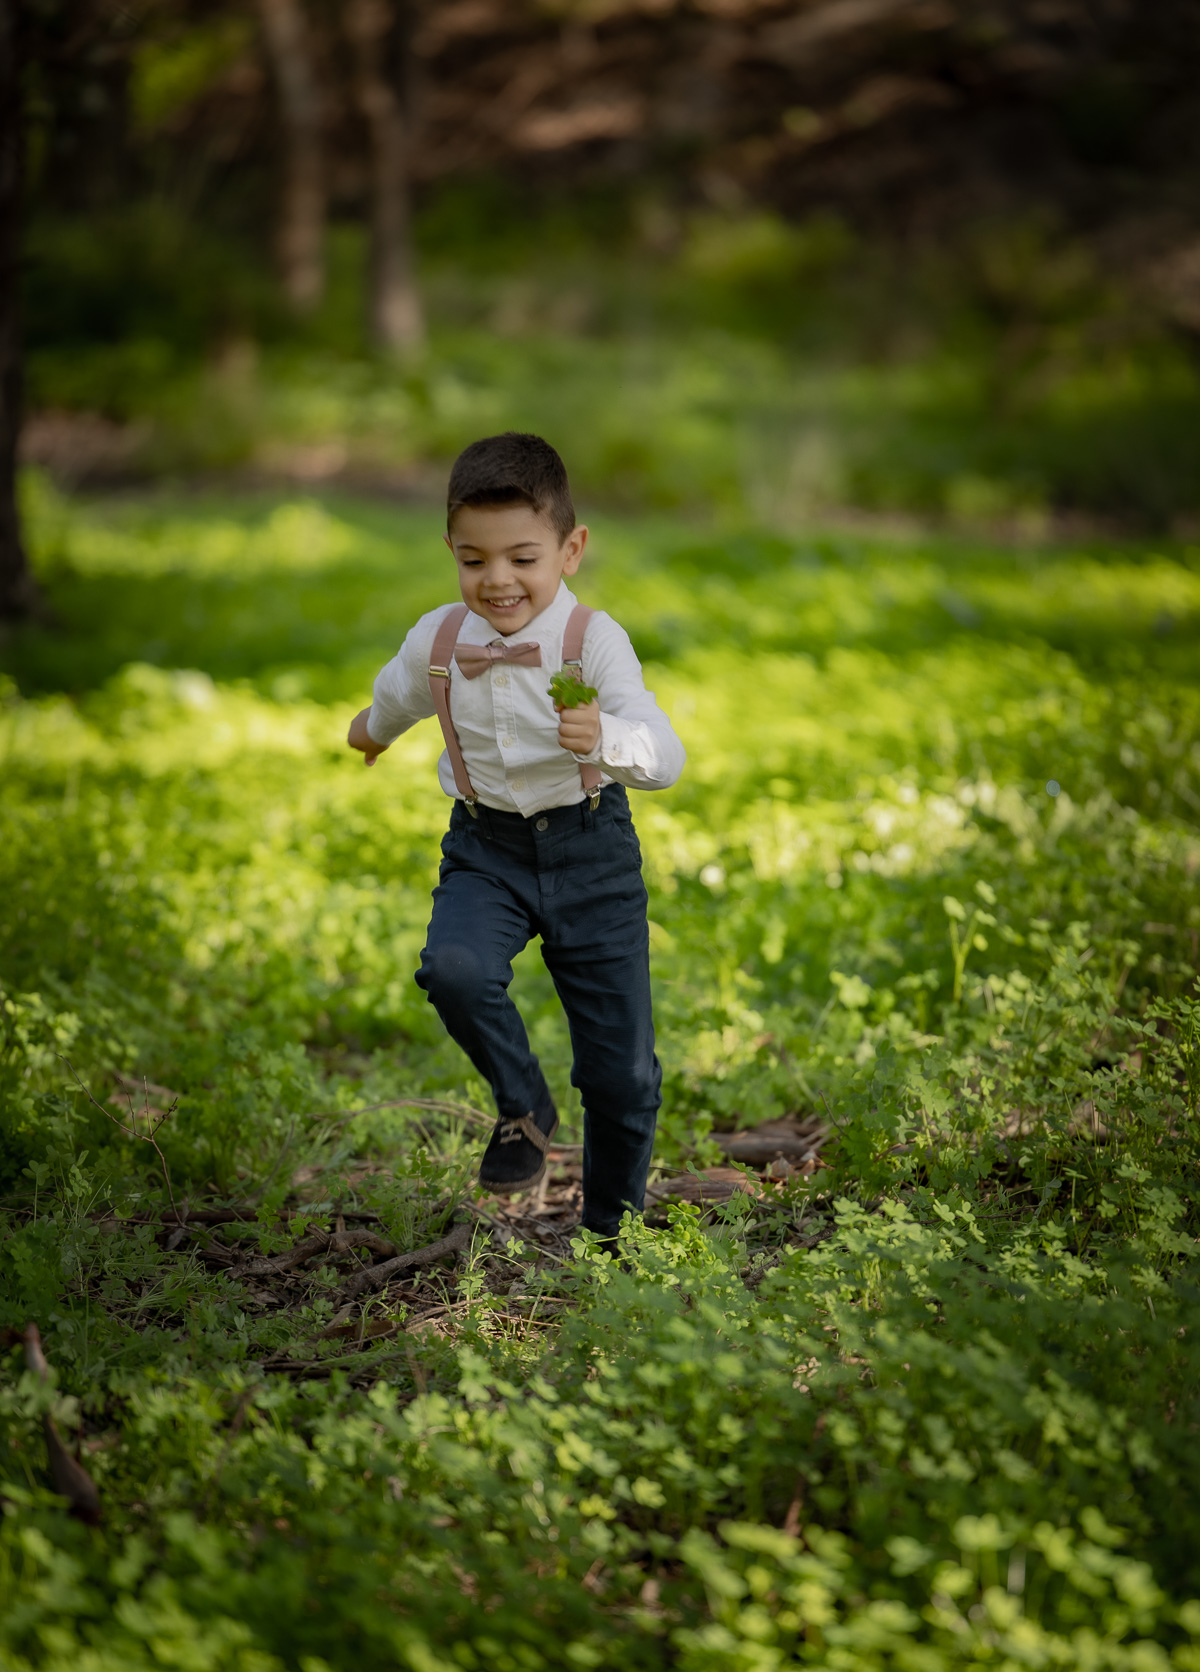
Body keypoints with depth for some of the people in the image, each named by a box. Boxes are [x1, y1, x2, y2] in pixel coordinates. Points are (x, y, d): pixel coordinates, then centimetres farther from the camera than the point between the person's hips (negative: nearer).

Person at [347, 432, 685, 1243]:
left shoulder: (595, 640, -20)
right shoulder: (437, 641, -7)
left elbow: (665, 756, -33)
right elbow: (399, 697, 19)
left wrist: (605, 738, -55)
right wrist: (373, 729, 40)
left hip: (591, 849, -2)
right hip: (486, 848, 2)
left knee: (623, 1069, 4)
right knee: (453, 968, -31)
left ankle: (612, 1228, 28)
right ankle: (524, 1107, -3)